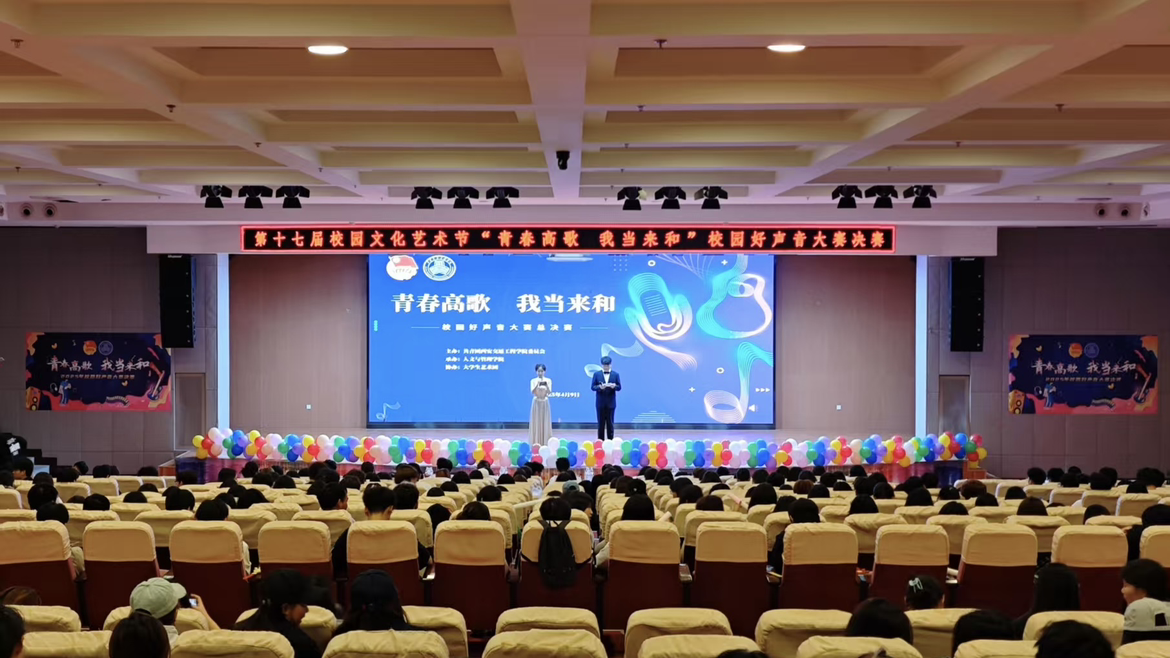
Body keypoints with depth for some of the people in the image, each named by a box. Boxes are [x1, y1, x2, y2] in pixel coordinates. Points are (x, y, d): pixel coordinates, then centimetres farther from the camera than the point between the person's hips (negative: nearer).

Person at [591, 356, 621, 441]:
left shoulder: (616, 374, 3)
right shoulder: (596, 374, 3)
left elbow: (619, 387, 2)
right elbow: (593, 387, -1)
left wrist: (614, 386, -21)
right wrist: (600, 387, -21)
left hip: (611, 402, 0)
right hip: (600, 402, 0)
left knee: (610, 423, 2)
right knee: (601, 423, 4)